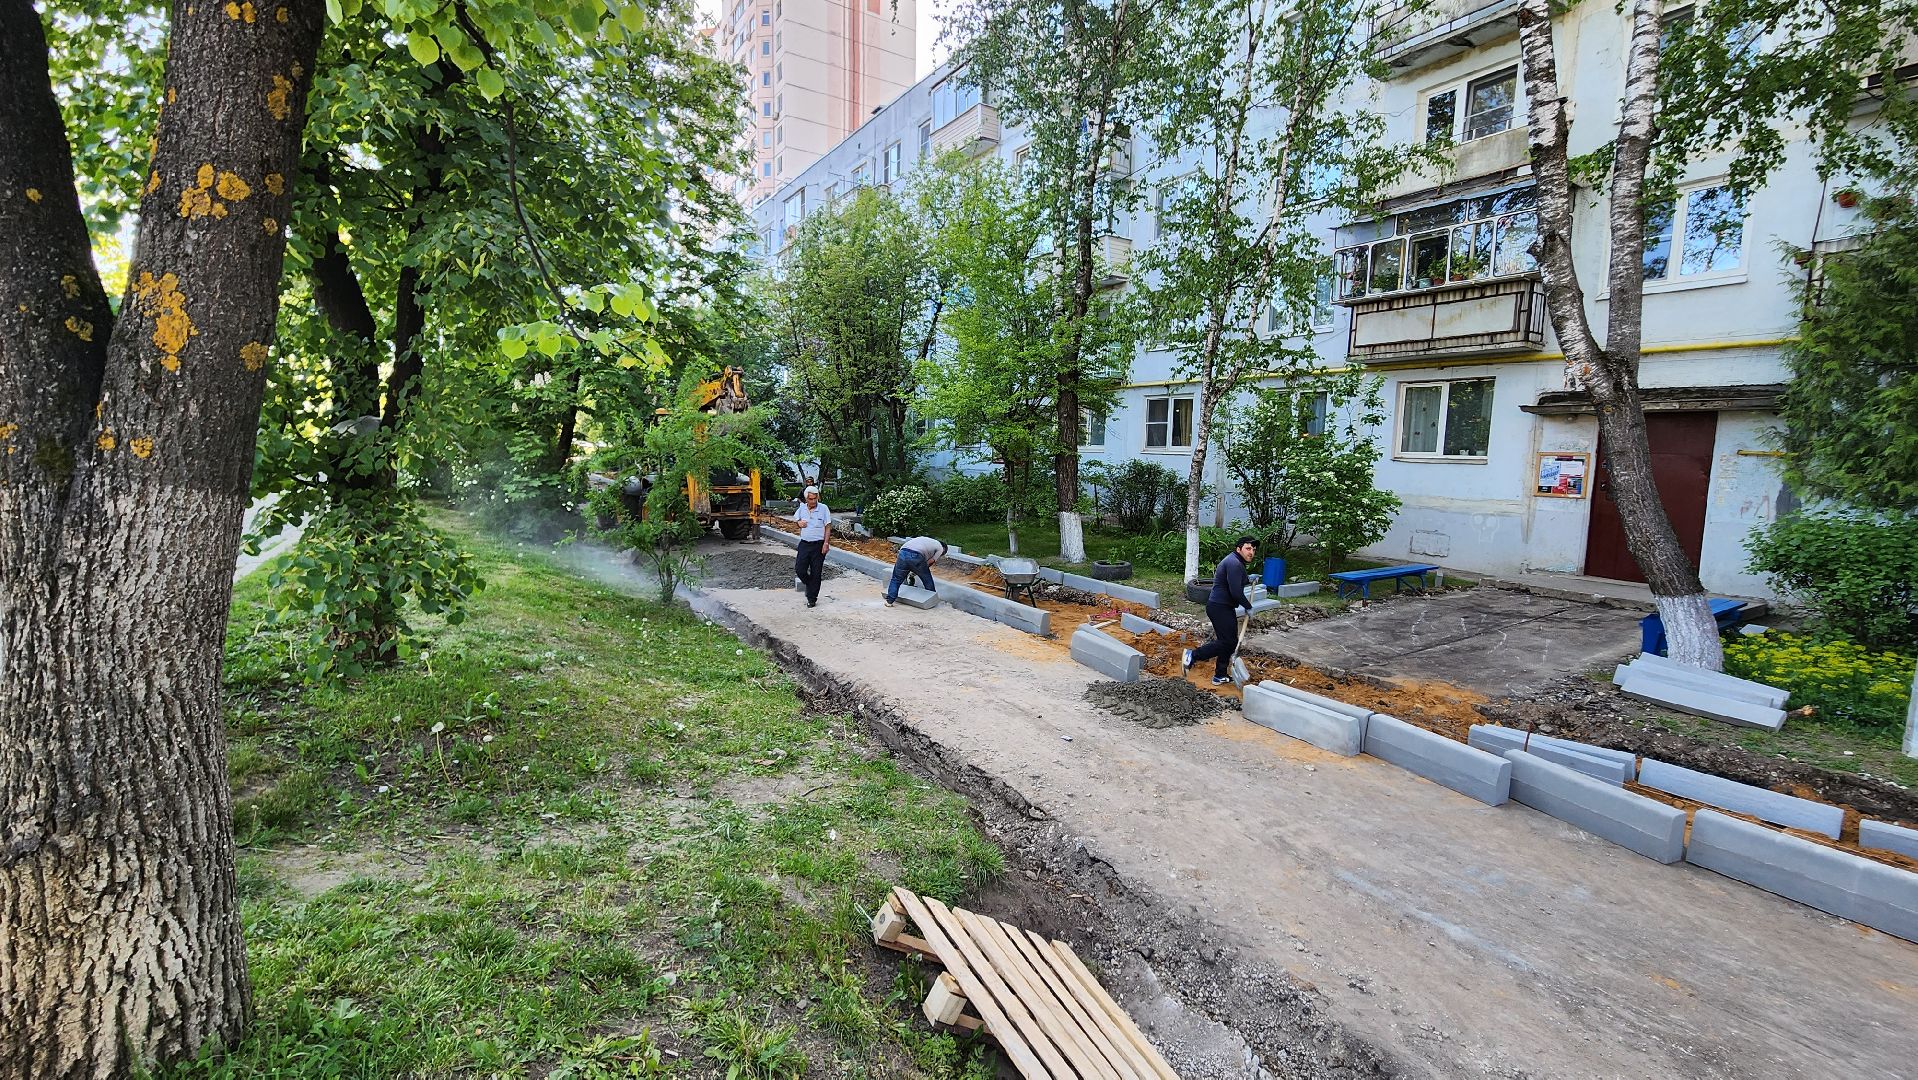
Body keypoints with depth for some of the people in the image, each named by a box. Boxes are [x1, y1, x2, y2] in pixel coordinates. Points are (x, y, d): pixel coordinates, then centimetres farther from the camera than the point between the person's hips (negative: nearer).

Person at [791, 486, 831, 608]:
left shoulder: (823, 508, -6)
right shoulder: (802, 508, 4)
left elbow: (828, 527, -6)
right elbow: (795, 519, 22)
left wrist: (826, 543, -14)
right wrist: (799, 523, -2)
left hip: (818, 544, -3)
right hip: (804, 543, 4)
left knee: (816, 573, 2)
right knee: (799, 570, -2)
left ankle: (812, 598, 13)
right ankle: (810, 585, 27)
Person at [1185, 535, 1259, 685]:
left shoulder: (1236, 562, 16)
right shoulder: (1234, 563, -18)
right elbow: (1236, 592, -24)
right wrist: (1248, 607, -10)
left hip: (1224, 607, 11)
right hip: (1220, 607, -11)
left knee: (1231, 641, 13)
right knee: (1227, 642, -10)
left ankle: (1220, 676, 20)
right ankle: (1193, 655, -9)